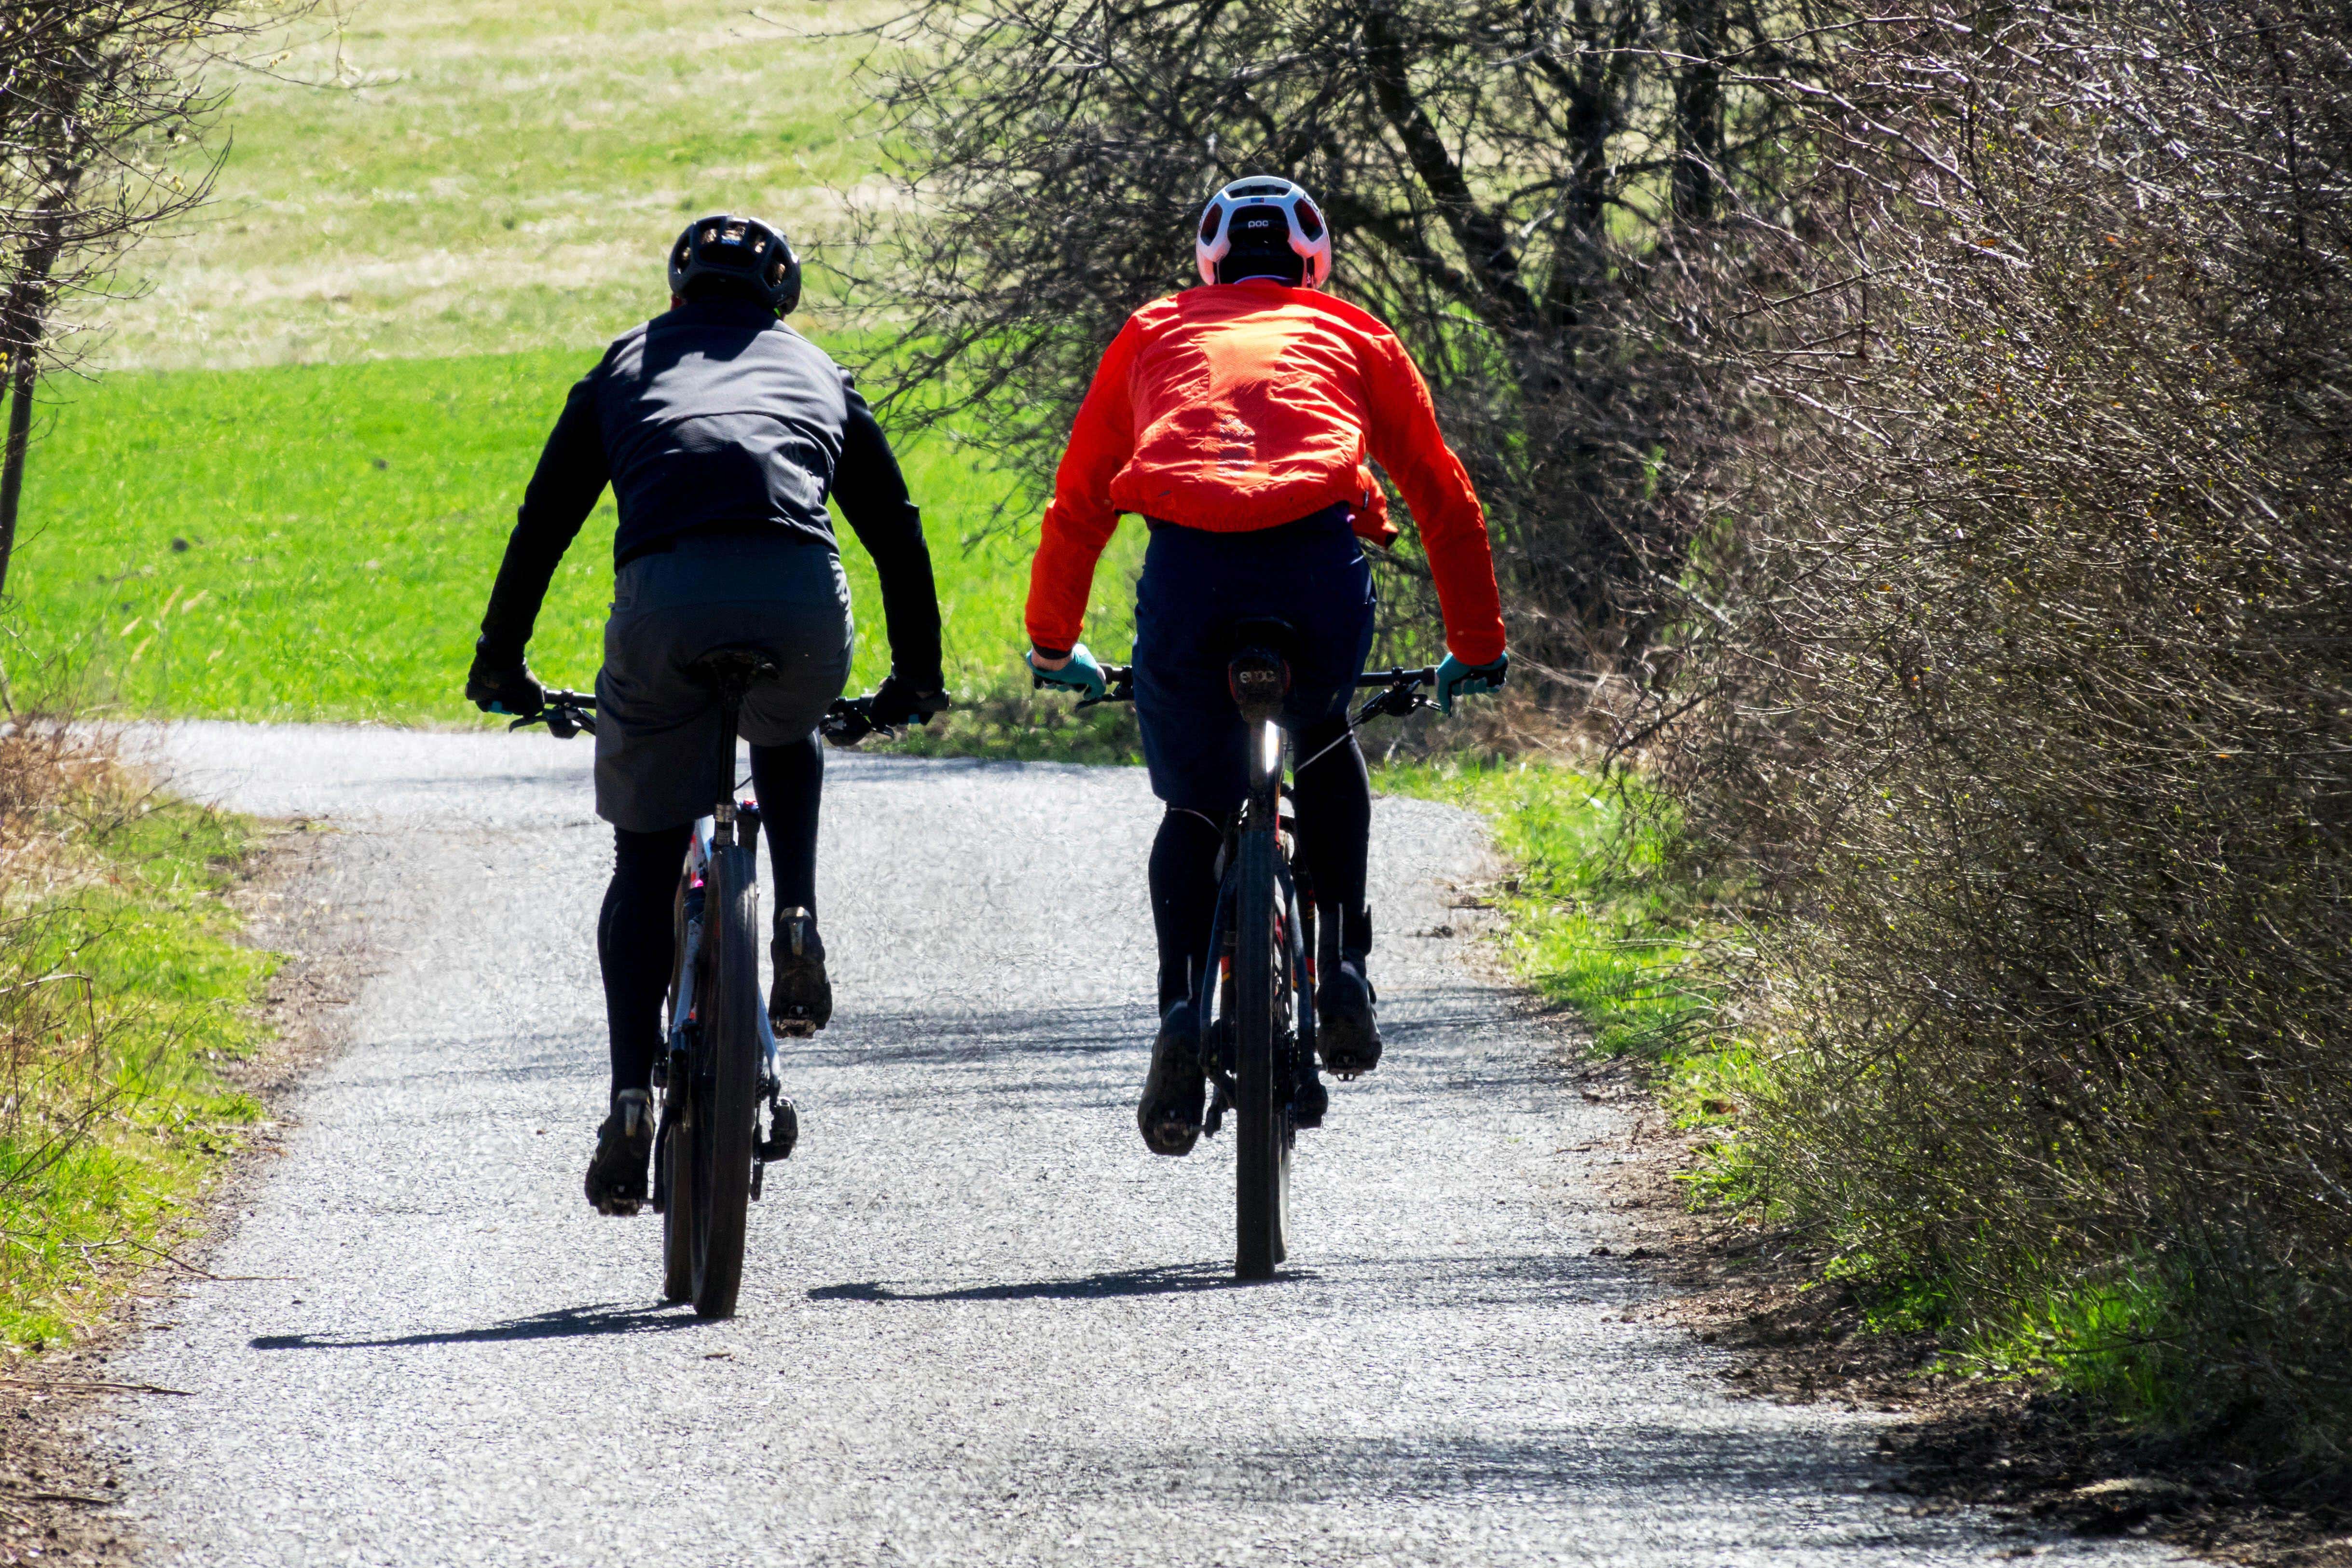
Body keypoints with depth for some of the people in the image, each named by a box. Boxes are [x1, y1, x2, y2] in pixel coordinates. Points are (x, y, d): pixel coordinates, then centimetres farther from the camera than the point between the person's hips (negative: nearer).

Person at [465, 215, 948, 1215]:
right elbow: (896, 531, 35)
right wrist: (917, 675, 46)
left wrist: (500, 662, 36)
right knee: (788, 740, 37)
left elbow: (544, 522, 28)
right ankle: (797, 928, 14)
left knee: (646, 861, 13)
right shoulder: (815, 373, 33)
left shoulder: (629, 366, 30)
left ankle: (631, 1103, -1)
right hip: (802, 600, 1)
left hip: (665, 597, -1)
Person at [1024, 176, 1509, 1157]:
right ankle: (1342, 976, 17)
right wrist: (1477, 652, 42)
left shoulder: (1154, 334, 32)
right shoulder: (1353, 338, 30)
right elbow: (1444, 499, 32)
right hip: (1321, 564, 0)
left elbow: (1077, 504, 36)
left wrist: (1052, 645, 48)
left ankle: (1183, 1012, -6)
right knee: (1323, 745, 31)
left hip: (1186, 566, 0)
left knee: (1194, 807, 17)